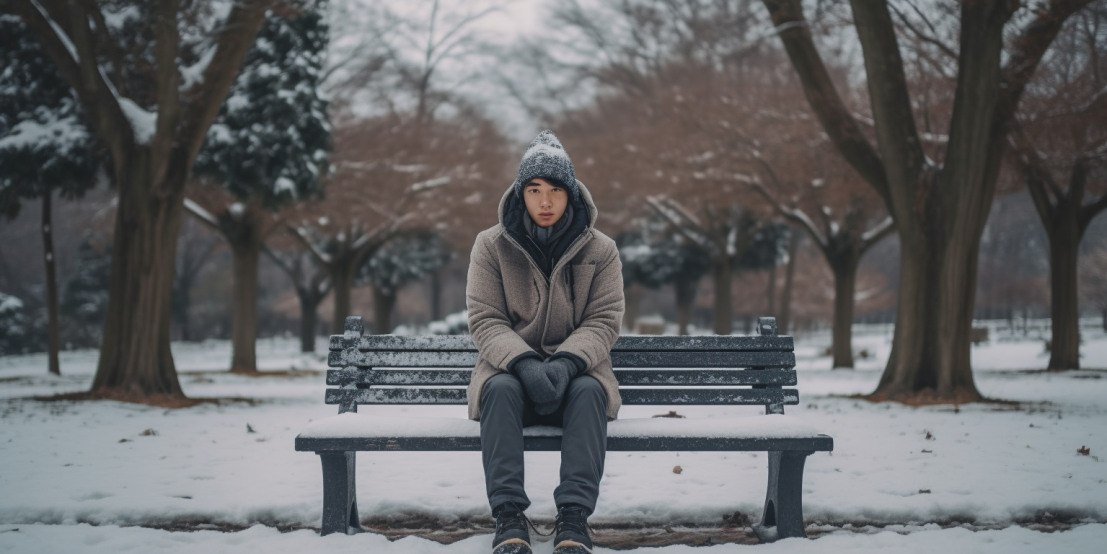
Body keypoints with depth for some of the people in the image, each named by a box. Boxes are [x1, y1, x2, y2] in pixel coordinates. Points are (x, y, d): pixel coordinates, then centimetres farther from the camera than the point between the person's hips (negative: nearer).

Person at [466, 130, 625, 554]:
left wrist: (566, 362, -25)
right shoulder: (491, 245, 2)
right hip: (510, 368, 0)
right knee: (499, 389, -35)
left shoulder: (600, 250, 4)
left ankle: (574, 520, -39)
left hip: (576, 372, 0)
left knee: (590, 390, -35)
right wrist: (524, 362, -25)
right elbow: (485, 320, -5)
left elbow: (603, 322, -4)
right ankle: (509, 519, -38)